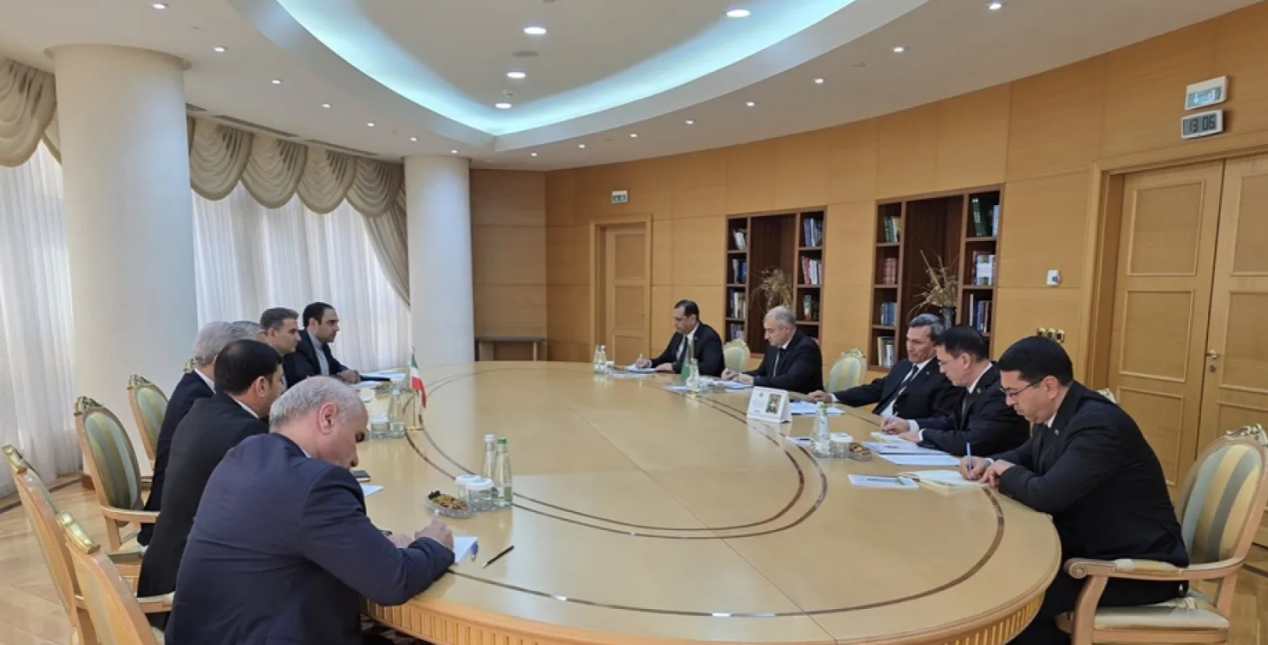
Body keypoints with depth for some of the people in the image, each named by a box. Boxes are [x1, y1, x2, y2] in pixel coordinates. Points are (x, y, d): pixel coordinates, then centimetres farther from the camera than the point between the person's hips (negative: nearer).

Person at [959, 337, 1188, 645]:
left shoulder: (1099, 423, -26)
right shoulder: (1055, 414, 1)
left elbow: (1046, 495, -34)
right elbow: (1027, 456, 21)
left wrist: (1007, 473, -13)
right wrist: (988, 463, -1)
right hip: (1088, 544, 9)